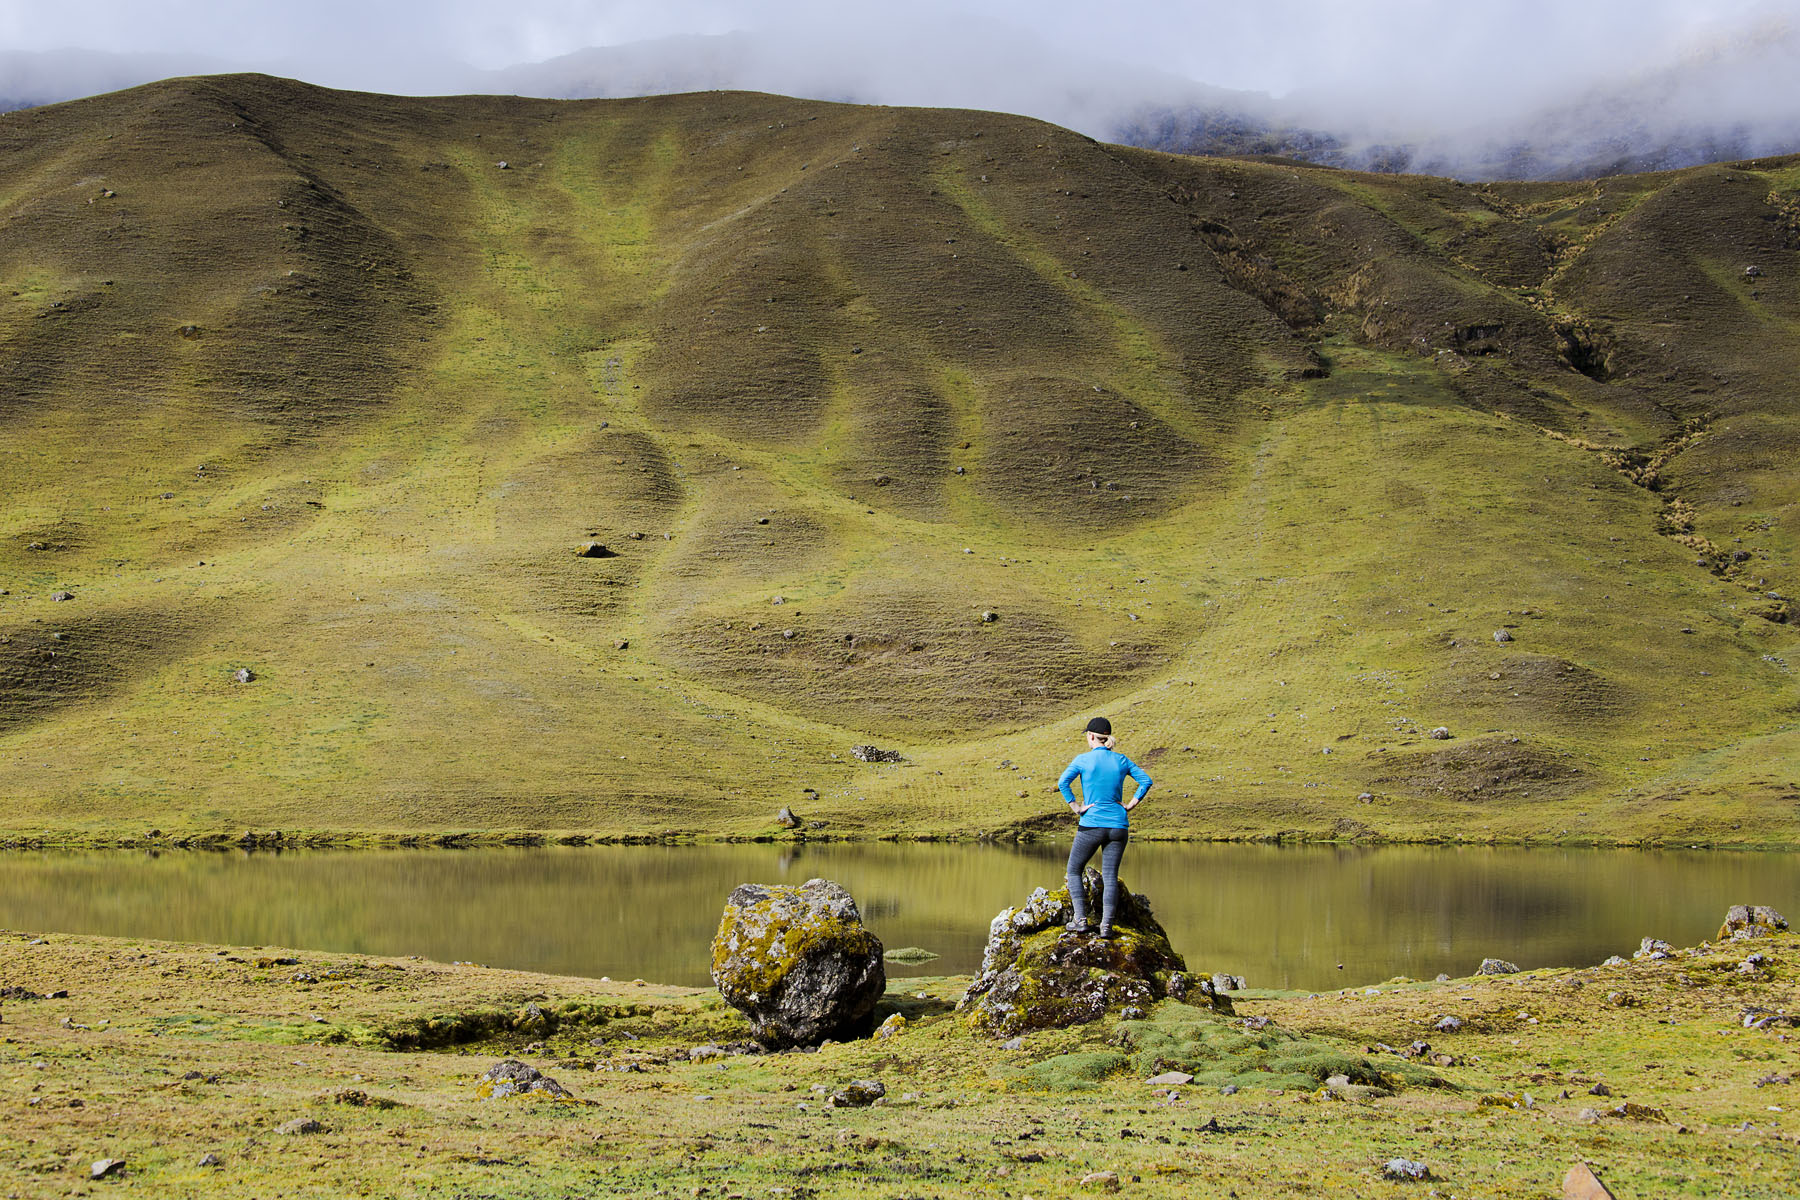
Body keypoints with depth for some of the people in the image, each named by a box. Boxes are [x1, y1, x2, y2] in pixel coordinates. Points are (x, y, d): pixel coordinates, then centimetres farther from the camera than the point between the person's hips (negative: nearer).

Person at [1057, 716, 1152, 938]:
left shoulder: (1083, 759, -4)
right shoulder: (1121, 760, 6)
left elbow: (1063, 782, -17)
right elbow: (1146, 780, 3)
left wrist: (1076, 807, -11)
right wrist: (1130, 805, 4)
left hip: (1091, 825, -3)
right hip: (1118, 826, 3)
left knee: (1074, 871, 13)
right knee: (1110, 877, 4)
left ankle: (1081, 919, 1)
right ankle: (1106, 925, -9)